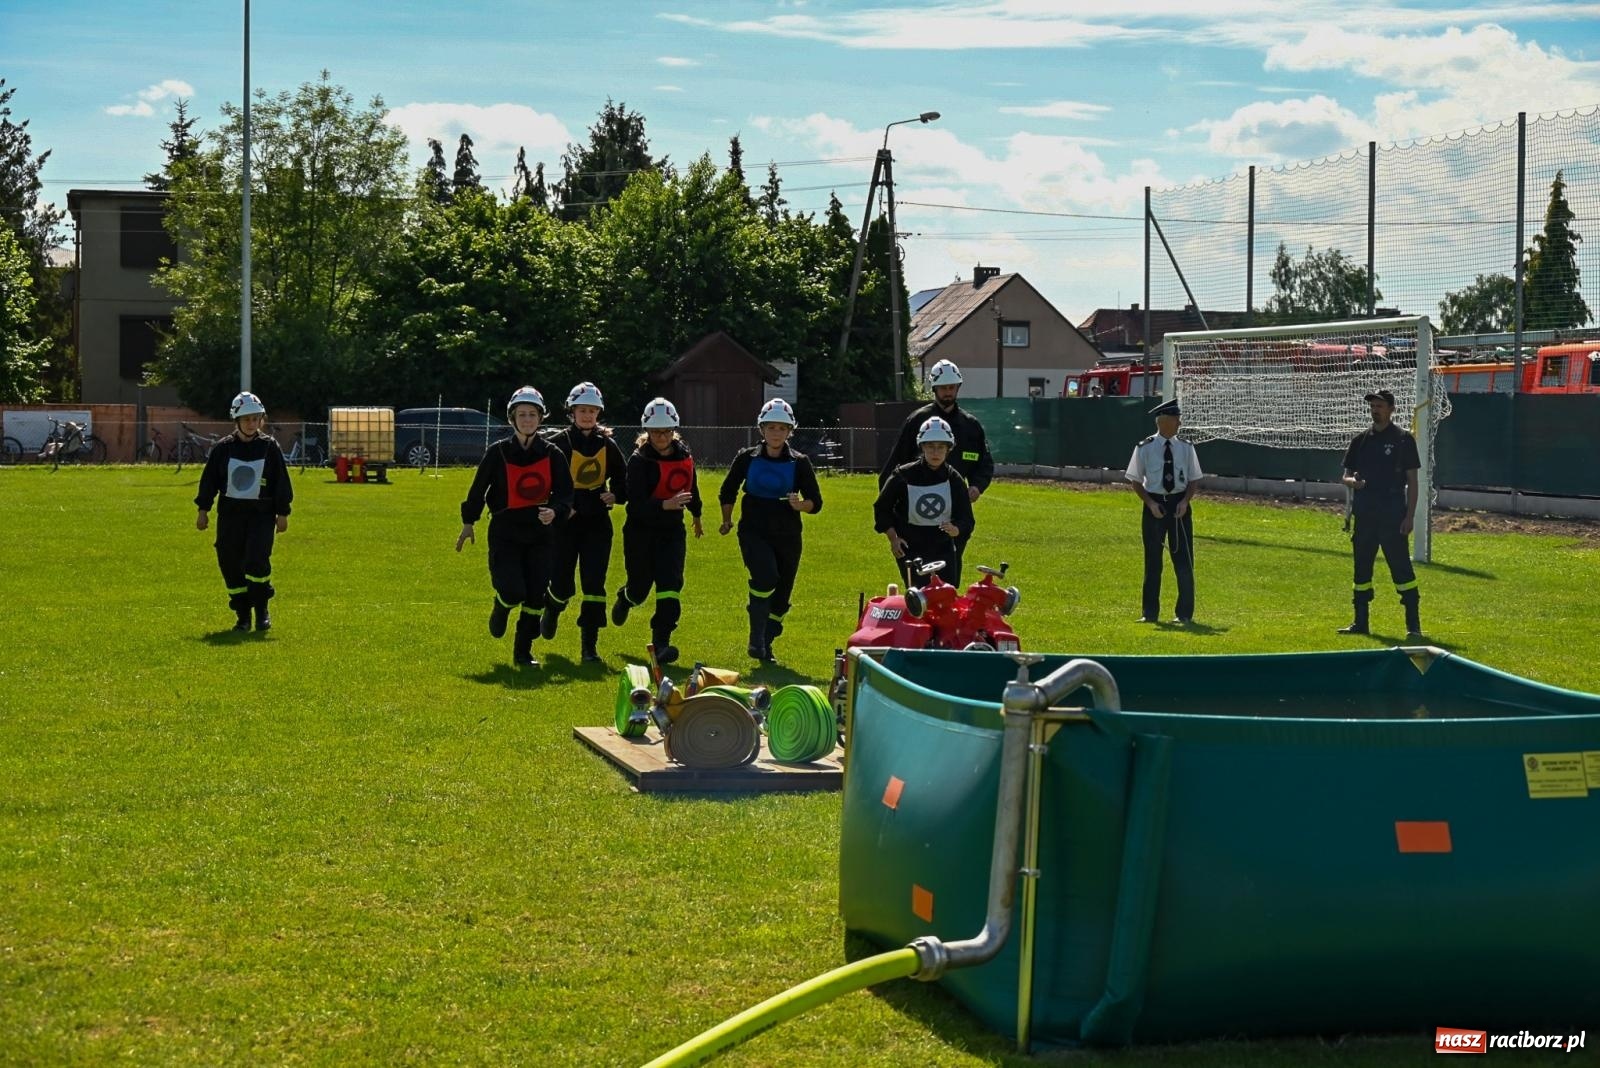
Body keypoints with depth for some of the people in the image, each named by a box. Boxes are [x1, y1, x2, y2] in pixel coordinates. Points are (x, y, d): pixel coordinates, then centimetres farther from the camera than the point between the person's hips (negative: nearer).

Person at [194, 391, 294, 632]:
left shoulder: (270, 448, 1)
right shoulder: (223, 449, 4)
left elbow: (281, 482, 5)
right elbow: (209, 480, 8)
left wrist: (282, 513, 3)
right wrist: (203, 510, 5)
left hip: (262, 514, -2)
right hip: (230, 513, 2)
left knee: (257, 561, -17)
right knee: (231, 564, 1)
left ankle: (262, 610, 0)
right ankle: (242, 615, 13)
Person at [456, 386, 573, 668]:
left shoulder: (552, 454, 0)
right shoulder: (498, 452, -4)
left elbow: (565, 493, -1)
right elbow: (478, 489, 5)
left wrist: (554, 511, -22)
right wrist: (468, 523, 8)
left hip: (540, 534, 2)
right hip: (504, 533, -2)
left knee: (535, 597, 1)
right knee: (513, 591, -17)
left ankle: (523, 652, 18)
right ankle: (501, 609, 21)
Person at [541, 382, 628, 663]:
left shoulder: (607, 445, 7)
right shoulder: (559, 443, -3)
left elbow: (622, 480, 15)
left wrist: (615, 495, -6)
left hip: (597, 523, 2)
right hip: (565, 521, -2)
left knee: (594, 584, -6)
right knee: (562, 584, 1)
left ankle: (589, 646, -2)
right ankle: (551, 610, 38)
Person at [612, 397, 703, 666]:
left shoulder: (684, 454, 1)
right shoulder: (639, 460, -15)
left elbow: (691, 486, 22)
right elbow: (636, 503, -25)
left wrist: (696, 515, 35)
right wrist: (666, 505, -40)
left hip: (672, 530, 3)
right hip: (641, 530, -3)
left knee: (670, 584, -12)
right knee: (640, 587, 9)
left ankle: (661, 642, -10)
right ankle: (625, 598, 47)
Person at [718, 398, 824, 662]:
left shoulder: (799, 462, 1)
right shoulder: (747, 458, 1)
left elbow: (816, 502, 0)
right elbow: (728, 491, 16)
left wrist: (800, 504, -20)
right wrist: (727, 521, 14)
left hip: (787, 536, 2)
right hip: (754, 532, -2)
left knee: (781, 594, 7)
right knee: (766, 578, -26)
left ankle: (766, 644, 27)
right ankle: (756, 639, -17)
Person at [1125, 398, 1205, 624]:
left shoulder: (1186, 448, 2)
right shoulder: (1145, 448, -4)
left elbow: (1195, 479, 7)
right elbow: (1135, 480, 1)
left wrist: (1185, 501, -9)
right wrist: (1150, 503, -11)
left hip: (1179, 505, 1)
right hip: (1154, 504, -1)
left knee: (1184, 561, 2)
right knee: (1153, 561, 6)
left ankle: (1185, 613, 11)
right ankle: (1150, 612, 16)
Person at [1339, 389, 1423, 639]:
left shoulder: (1403, 440, 0)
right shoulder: (1361, 440, 12)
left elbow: (1412, 480, -1)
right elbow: (1346, 476, 15)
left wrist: (1410, 515, -9)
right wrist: (1352, 481, -10)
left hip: (1393, 516, -5)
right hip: (1364, 515, 5)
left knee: (1402, 569, -9)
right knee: (1361, 568, 10)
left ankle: (1413, 625, -7)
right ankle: (1360, 623, 18)